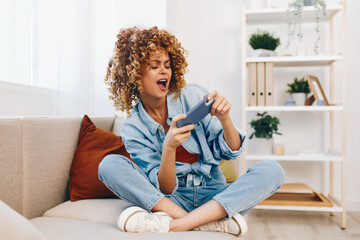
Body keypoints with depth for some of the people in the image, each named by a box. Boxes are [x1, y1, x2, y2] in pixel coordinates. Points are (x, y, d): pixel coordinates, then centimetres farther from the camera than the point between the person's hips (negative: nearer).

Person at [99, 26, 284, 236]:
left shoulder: (193, 96, -3)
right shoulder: (132, 129, -4)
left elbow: (231, 151, -1)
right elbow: (165, 189, -11)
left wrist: (224, 119, -20)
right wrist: (169, 147, -29)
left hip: (213, 195, 1)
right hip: (172, 199, 0)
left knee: (271, 170, -23)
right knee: (110, 164, -21)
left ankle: (173, 225, -32)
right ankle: (215, 222, -29)